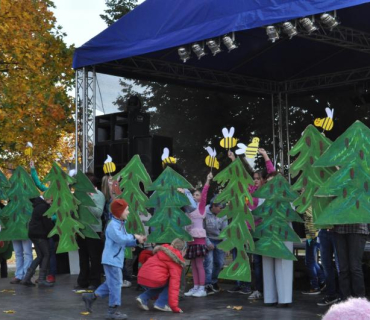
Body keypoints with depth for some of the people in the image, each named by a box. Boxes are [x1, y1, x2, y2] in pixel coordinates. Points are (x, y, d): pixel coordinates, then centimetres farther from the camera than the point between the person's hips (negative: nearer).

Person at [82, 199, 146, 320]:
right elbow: (120, 239, -29)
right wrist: (134, 236, -17)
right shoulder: (113, 225, -16)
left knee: (111, 284, 16)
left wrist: (137, 241, 3)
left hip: (116, 260, 10)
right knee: (115, 284, -4)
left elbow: (126, 242, 17)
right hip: (112, 260, -10)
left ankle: (91, 297, 22)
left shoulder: (120, 225, 17)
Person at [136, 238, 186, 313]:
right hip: (154, 281, -7)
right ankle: (161, 304, 0)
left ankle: (143, 298, 10)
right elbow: (175, 283, -10)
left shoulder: (162, 250, 18)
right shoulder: (176, 261, -3)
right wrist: (174, 307, -12)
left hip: (141, 278, 7)